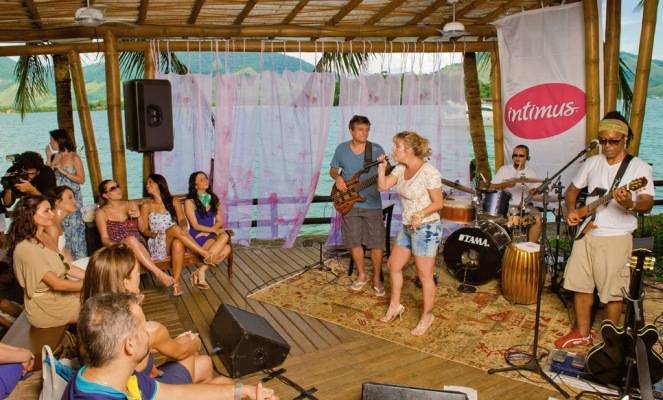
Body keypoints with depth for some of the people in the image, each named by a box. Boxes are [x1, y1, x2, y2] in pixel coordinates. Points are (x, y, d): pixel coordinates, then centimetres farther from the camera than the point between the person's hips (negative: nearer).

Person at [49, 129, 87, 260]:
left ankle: (79, 259, 4)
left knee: (74, 228, -4)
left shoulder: (74, 158, -6)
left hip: (73, 198, -6)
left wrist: (63, 171, -15)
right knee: (62, 229, 8)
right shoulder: (56, 157, 10)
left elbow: (81, 180, -10)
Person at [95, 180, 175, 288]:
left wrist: (138, 216, -6)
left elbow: (143, 229, 15)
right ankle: (159, 274, -47)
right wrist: (115, 245, -23)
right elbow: (104, 239, 0)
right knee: (131, 239, -38)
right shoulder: (101, 213, 4)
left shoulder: (131, 205, 13)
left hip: (138, 245, 2)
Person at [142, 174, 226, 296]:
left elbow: (182, 220, 6)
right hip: (158, 243, -1)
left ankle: (176, 283, -41)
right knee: (175, 229, -35)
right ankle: (207, 255, -35)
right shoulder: (146, 205, 9)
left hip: (175, 241, 2)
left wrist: (182, 229, -17)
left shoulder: (173, 201, 14)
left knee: (178, 243, -39)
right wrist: (153, 234, -17)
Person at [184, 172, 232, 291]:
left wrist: (207, 231, -8)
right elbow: (195, 225, -8)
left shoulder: (213, 199, 14)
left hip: (210, 236, 5)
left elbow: (220, 222, 9)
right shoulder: (190, 202, -2)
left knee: (226, 249, -27)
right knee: (224, 236, -30)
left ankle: (200, 270, -21)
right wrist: (213, 230, -14)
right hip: (196, 238, -5)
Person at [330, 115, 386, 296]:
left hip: (372, 204, -2)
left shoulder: (377, 150, -5)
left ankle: (377, 279, 17)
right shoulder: (341, 149, 2)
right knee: (354, 241, 9)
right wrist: (337, 178, -9)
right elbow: (333, 169, 13)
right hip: (349, 203, 2)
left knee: (376, 243, 0)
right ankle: (361, 275, 28)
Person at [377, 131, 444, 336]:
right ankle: (395, 305, 36)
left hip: (426, 229, -8)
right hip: (407, 228, 9)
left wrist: (420, 214, -27)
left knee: (424, 275, 3)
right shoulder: (401, 168, 3)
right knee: (394, 265, 18)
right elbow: (383, 187, 2)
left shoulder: (429, 172, -20)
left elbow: (438, 203, -16)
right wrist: (382, 167, -8)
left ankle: (427, 316, 21)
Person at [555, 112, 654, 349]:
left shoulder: (639, 167, -5)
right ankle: (582, 334, 26)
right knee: (580, 285, 10)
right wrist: (571, 210, -1)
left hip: (616, 238, -5)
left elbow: (648, 204, -12)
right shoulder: (592, 163, 9)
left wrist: (629, 205, -34)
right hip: (586, 234, 5)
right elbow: (572, 190, 18)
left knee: (612, 292, 2)